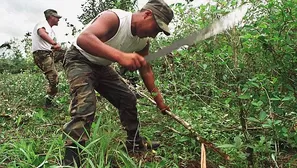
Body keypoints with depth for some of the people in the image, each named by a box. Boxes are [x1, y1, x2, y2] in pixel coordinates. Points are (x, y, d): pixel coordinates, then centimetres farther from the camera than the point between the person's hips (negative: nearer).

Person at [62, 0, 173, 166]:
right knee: (85, 106, -27)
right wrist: (120, 56, -64)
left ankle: (135, 142, 27)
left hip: (101, 66, 8)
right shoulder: (114, 18, -32)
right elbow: (83, 39, -50)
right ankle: (70, 161, -20)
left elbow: (146, 70, 5)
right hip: (79, 60, -8)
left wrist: (159, 100, 6)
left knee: (128, 98, 10)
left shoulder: (143, 41, -8)